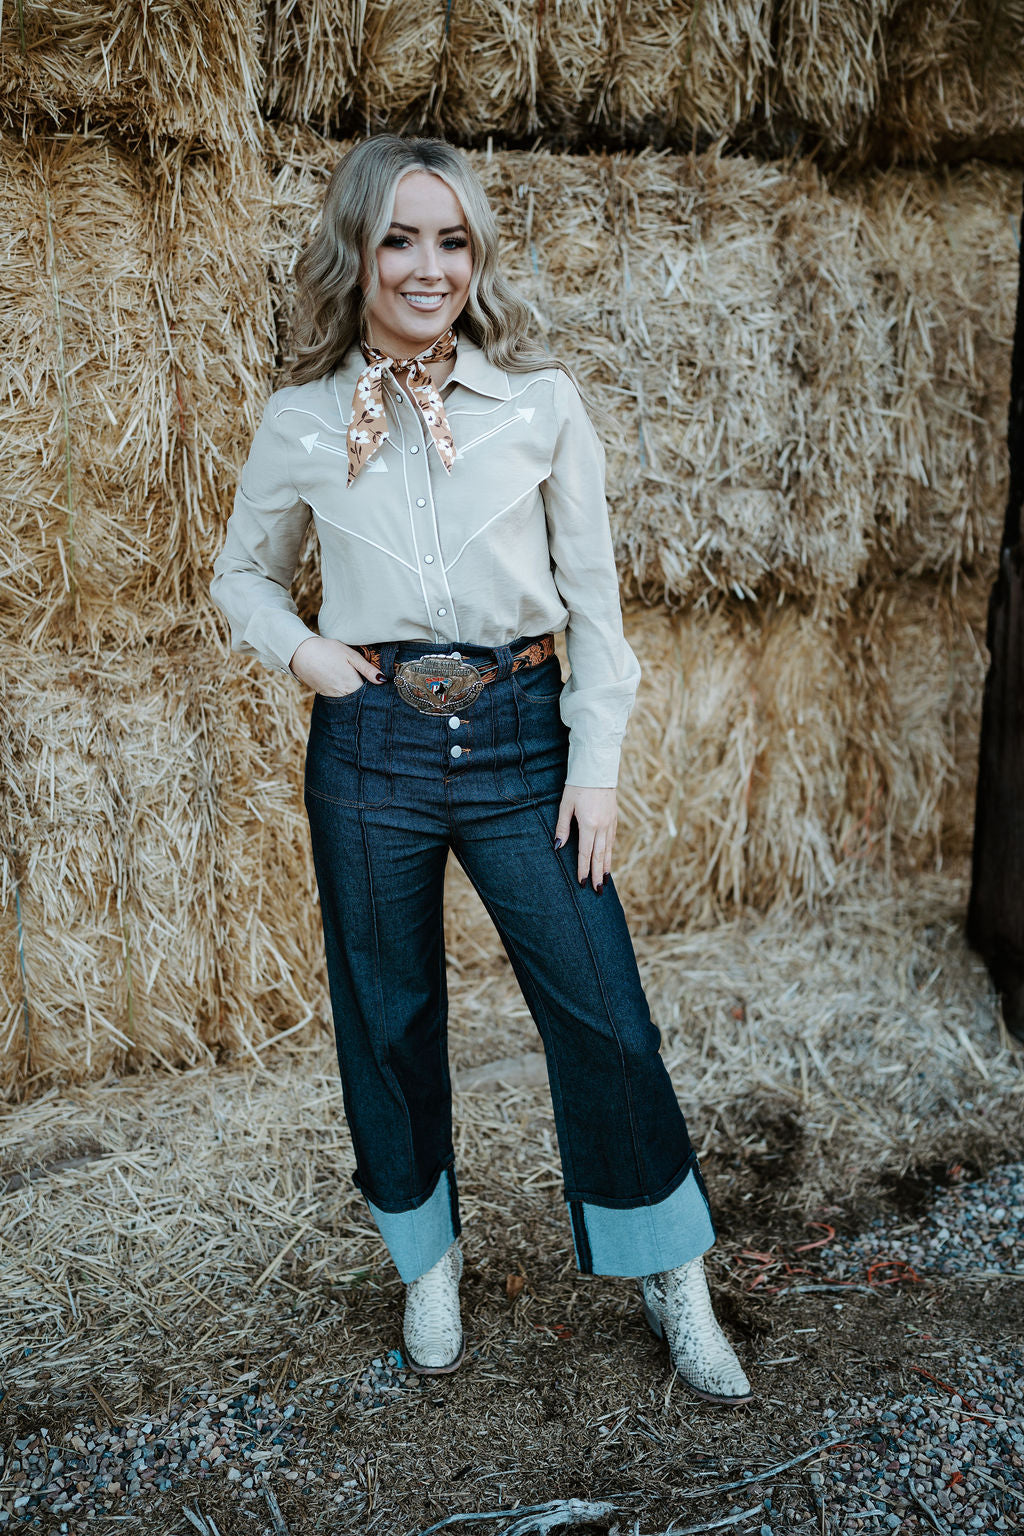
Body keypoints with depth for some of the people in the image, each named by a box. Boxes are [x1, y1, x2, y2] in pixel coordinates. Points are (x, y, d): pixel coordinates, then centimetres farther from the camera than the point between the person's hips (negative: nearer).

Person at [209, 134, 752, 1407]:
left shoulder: (542, 403, 1)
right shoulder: (302, 421, 3)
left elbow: (591, 591, 3)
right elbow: (241, 575, 16)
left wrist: (596, 761, -2)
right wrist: (299, 649, -4)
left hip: (520, 734, 0)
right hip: (370, 746, 1)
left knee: (603, 1012, 2)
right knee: (388, 1018, 12)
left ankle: (672, 1280, 24)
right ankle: (428, 1266, 36)